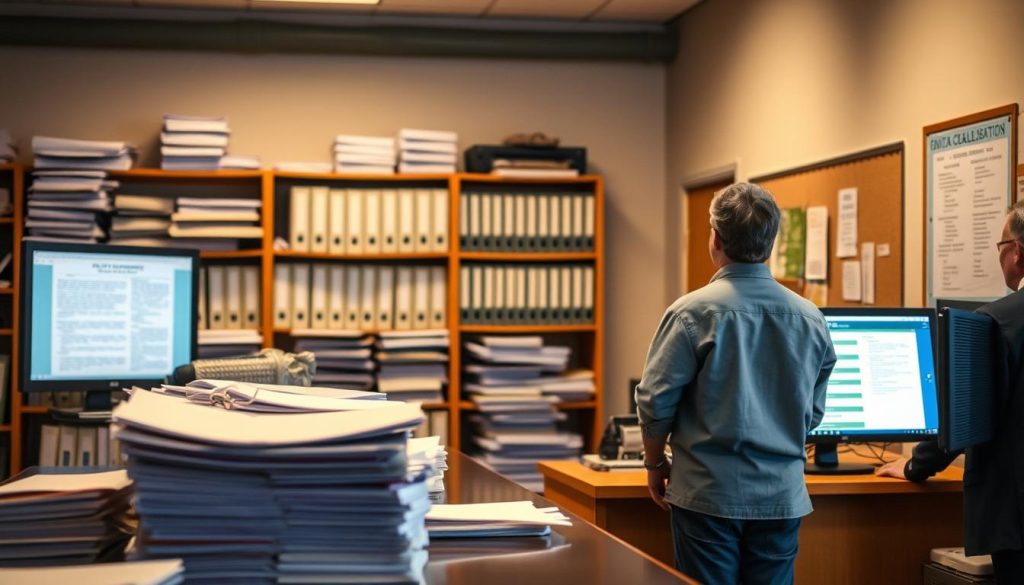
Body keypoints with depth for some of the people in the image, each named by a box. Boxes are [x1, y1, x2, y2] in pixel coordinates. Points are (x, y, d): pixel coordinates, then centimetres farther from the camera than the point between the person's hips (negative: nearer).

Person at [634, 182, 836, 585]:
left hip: (709, 496, -3)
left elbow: (656, 401, -9)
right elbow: (813, 413, 10)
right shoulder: (810, 317, 1)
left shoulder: (693, 312, -12)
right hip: (782, 497, 4)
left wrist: (655, 463, 7)